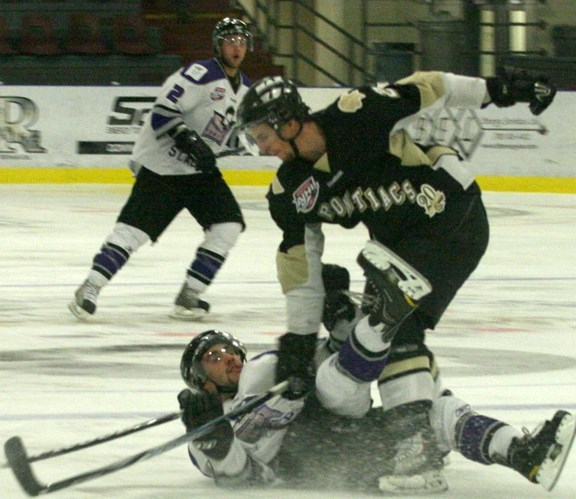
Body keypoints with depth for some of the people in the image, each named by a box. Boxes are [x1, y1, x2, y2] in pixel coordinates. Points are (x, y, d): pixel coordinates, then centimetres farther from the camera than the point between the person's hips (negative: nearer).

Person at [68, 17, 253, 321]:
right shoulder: (201, 75, -17)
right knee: (135, 228, -13)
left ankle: (189, 296, 2)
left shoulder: (245, 88, 10)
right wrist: (190, 141, -32)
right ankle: (90, 289, -6)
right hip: (162, 167, -8)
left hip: (203, 171, 8)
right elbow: (162, 113, -24)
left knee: (228, 225, -6)